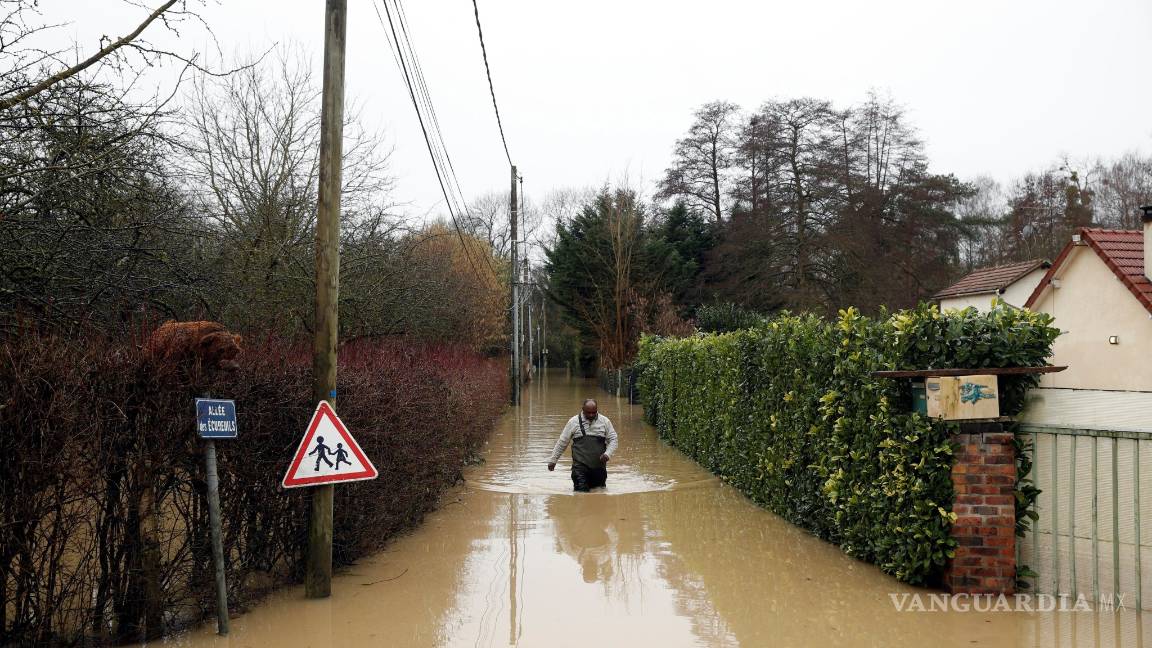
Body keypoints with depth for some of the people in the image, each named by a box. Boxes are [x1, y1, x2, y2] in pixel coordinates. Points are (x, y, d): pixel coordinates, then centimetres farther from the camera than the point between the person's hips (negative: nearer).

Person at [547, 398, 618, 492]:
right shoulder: (573, 422, 2)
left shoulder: (605, 421, 6)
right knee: (581, 493, -13)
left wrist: (608, 453, -9)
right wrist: (553, 460, 10)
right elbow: (562, 442, 9)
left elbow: (613, 439, 9)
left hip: (599, 466, 2)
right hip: (580, 466, -2)